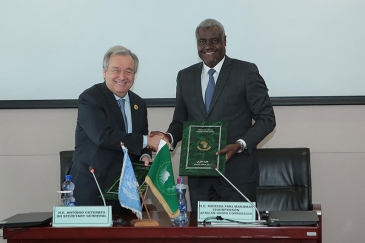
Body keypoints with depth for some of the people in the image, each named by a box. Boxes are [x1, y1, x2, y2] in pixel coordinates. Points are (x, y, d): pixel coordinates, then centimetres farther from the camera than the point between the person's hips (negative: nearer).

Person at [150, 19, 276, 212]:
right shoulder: (185, 77, 12)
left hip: (237, 173, -3)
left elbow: (266, 118, -1)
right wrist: (170, 136, -4)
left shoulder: (246, 72, 0)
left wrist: (240, 144, -16)